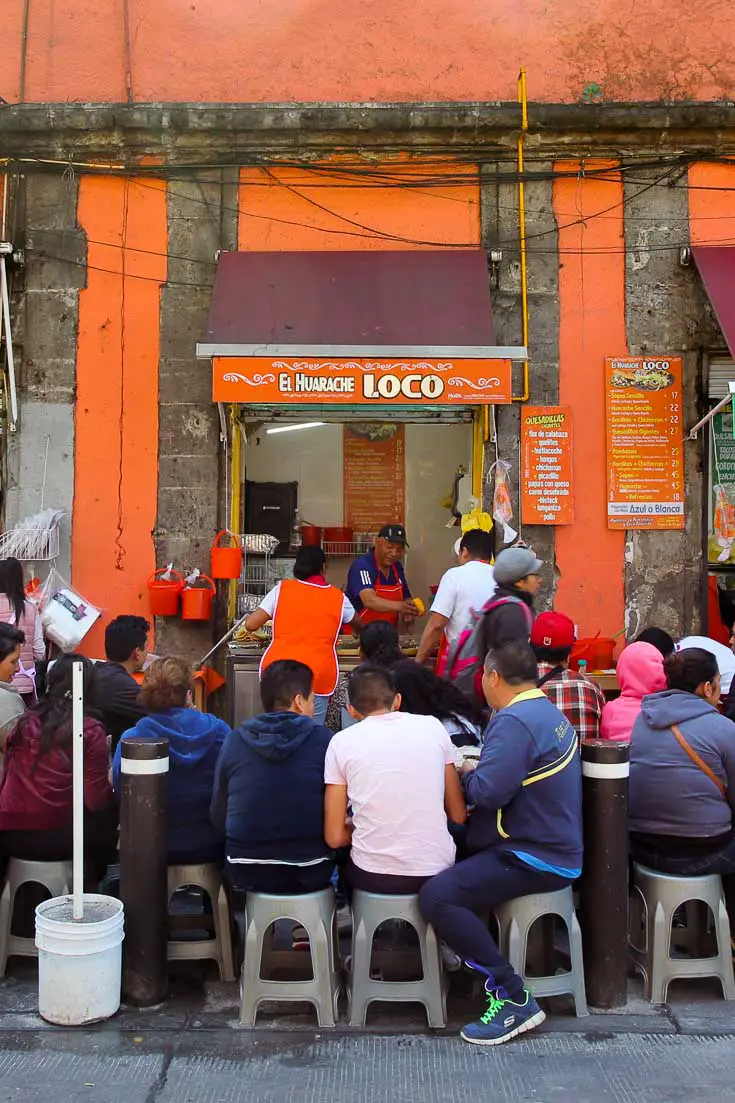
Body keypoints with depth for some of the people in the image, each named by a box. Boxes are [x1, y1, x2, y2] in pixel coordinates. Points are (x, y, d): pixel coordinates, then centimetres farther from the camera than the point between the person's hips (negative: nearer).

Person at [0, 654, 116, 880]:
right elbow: (97, 801, -9)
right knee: (110, 813, 18)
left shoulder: (26, 721, 5)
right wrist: (109, 781, 11)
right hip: (55, 837, -5)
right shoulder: (91, 731, -9)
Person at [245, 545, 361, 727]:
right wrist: (361, 633, 52)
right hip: (316, 676, -1)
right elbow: (359, 626, 29)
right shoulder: (338, 597, 9)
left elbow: (251, 624, 4)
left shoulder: (281, 588, 6)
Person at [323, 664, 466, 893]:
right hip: (437, 870, 1)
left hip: (373, 876, -1)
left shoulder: (342, 742, -3)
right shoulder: (433, 726, 1)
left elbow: (335, 837, -2)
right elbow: (458, 815, 7)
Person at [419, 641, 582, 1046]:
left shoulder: (514, 721, -21)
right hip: (555, 846, 11)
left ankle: (514, 999, -17)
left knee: (436, 896, -23)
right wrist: (479, 769, 8)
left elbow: (488, 791, -28)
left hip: (534, 859, -11)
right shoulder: (548, 712, 13)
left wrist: (467, 771, -8)